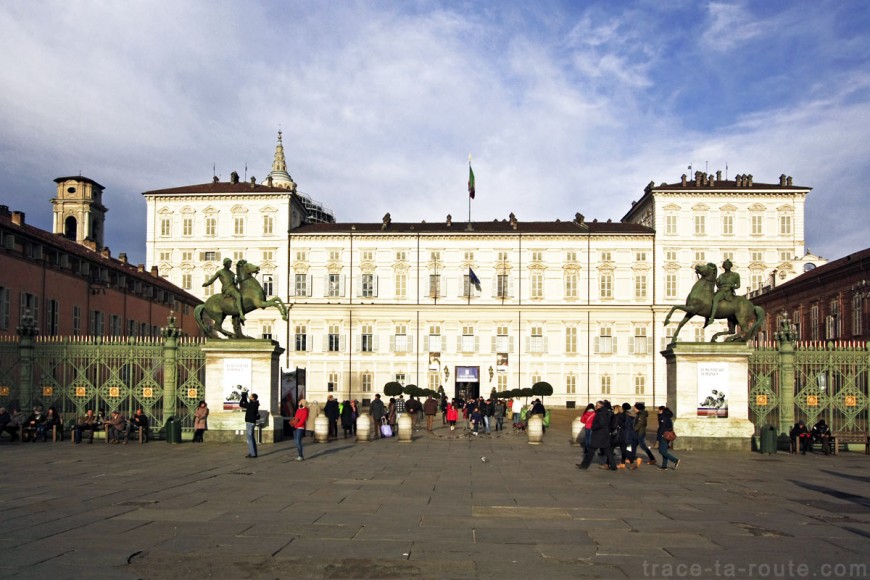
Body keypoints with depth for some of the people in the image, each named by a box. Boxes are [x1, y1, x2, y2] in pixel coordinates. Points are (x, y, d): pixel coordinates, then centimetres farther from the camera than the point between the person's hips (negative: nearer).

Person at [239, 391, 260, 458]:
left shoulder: (252, 405, -20)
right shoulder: (254, 404, 8)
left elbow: (241, 405, -19)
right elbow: (246, 404, 25)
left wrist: (243, 397, -8)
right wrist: (245, 397, 14)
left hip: (250, 422, -10)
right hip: (251, 422, 10)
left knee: (249, 438, -6)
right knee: (251, 438, 15)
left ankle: (253, 454, -6)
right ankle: (253, 453, 21)